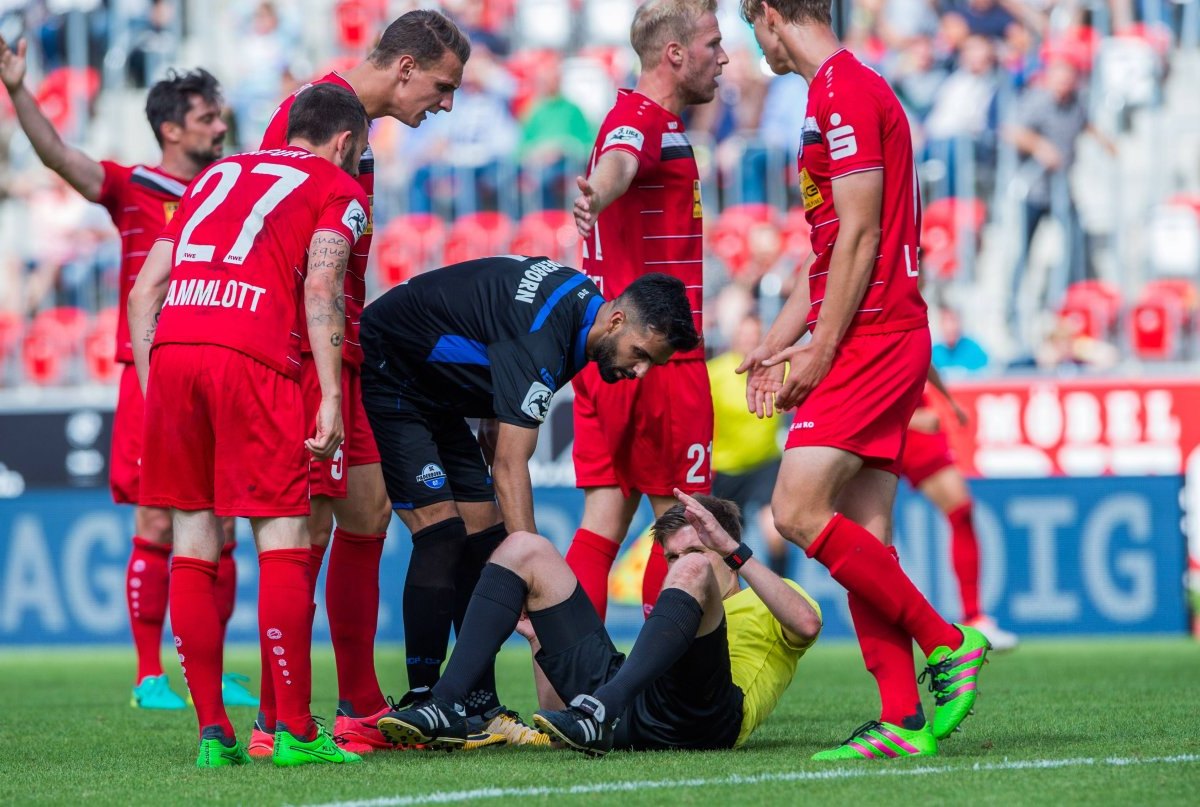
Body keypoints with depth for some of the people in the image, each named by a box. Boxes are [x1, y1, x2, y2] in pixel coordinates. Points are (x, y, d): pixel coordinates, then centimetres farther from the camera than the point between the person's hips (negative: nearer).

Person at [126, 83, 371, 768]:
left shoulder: (216, 176, 30)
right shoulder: (338, 189, 15)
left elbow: (145, 291, 22)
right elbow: (320, 287, -3)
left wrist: (153, 383, 22)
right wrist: (332, 397, -6)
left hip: (170, 349, 5)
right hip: (254, 357, -5)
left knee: (193, 539, 9)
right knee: (284, 542, 0)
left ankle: (213, 732, 8)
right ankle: (295, 731, -2)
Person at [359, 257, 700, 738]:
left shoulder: (581, 298, -4)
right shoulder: (541, 336, -33)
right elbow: (510, 465, -36)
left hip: (433, 392, 10)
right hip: (384, 378, -10)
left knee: (483, 532, 2)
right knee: (441, 531, -19)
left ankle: (479, 707, 2)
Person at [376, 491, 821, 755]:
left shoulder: (770, 602, 27)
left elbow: (807, 625, -3)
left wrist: (735, 552, -4)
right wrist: (539, 637, 24)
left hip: (701, 717, -5)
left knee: (693, 571, -28)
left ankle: (599, 712, -46)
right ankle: (445, 707, -14)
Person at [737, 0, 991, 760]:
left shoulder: (846, 93, -12)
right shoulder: (842, 90, 21)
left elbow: (859, 236, -16)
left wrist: (817, 355, -14)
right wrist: (776, 345, 22)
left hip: (874, 335, -10)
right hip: (880, 337, 10)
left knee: (799, 510, -15)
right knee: (861, 537, 4)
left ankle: (947, 643, -8)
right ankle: (905, 720, 1)